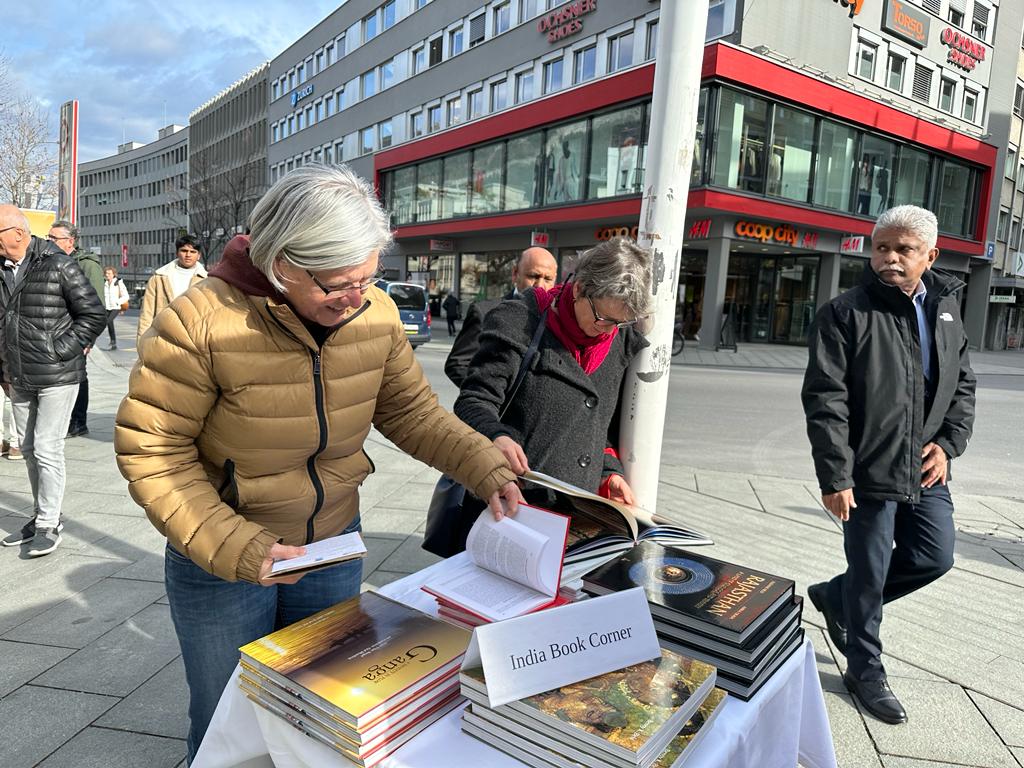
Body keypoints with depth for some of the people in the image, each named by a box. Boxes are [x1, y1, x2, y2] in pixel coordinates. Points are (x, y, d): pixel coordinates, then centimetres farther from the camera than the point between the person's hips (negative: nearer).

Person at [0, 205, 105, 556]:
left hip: (57, 377, -7)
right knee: (29, 449, 14)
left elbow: (94, 314, -11)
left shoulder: (58, 265, -10)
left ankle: (49, 525, 6)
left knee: (47, 449, -6)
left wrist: (59, 352, -13)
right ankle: (41, 516, 28)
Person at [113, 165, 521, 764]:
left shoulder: (376, 314, -11)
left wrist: (486, 468, -15)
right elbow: (151, 451, -17)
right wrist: (232, 547, -25)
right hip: (221, 565, -3)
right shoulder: (203, 321, -24)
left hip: (335, 547, 4)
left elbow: (412, 411, -1)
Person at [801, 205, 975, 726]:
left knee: (934, 559, 14)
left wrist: (948, 442, 0)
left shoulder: (944, 311, 9)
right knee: (869, 576, 7)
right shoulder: (845, 314, -11)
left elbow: (963, 386, 17)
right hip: (869, 474, -6)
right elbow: (824, 401, -15)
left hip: (926, 473, 6)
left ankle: (834, 597, 36)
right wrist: (834, 478, -19)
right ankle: (865, 672, 29)